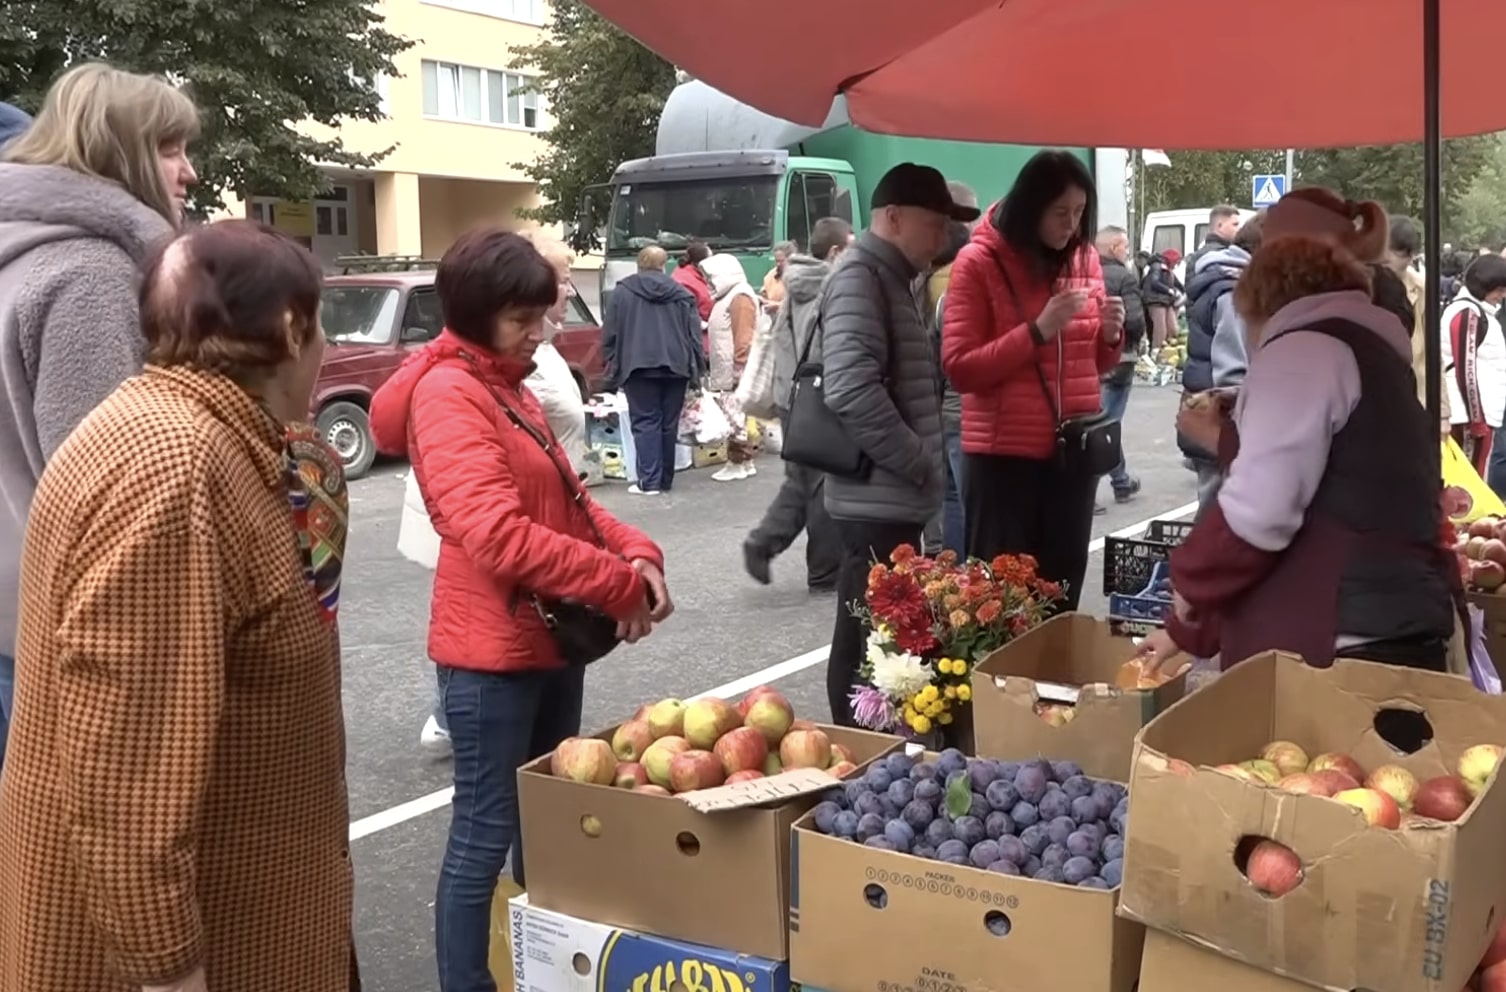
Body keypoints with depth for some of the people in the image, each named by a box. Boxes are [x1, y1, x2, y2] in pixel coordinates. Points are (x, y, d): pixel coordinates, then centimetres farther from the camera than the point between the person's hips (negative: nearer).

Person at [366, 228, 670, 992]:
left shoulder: (508, 386, 13)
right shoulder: (447, 393, -17)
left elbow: (565, 497, 13)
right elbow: (497, 534, -28)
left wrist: (635, 552, -6)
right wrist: (619, 586, -21)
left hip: (549, 637, 10)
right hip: (494, 650, -10)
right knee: (486, 833, 0)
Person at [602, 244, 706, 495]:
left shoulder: (623, 292, 4)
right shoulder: (681, 294, 10)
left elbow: (610, 332, 4)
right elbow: (695, 334, 9)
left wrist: (611, 362, 13)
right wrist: (697, 367, 12)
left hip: (638, 366, -2)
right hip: (676, 365, 3)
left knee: (645, 422, -2)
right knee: (669, 423, 9)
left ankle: (649, 481, -9)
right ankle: (665, 480, 13)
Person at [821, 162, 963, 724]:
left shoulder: (891, 279, 18)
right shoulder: (860, 277, -13)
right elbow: (852, 389, -26)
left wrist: (922, 469, 14)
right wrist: (920, 463, -17)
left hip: (893, 497, 10)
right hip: (877, 497, -10)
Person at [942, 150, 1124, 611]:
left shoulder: (1085, 259, 9)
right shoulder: (978, 263, -7)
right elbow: (960, 368, -12)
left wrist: (1111, 335, -4)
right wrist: (1038, 330, -20)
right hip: (1003, 452, -5)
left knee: (1064, 583, 10)